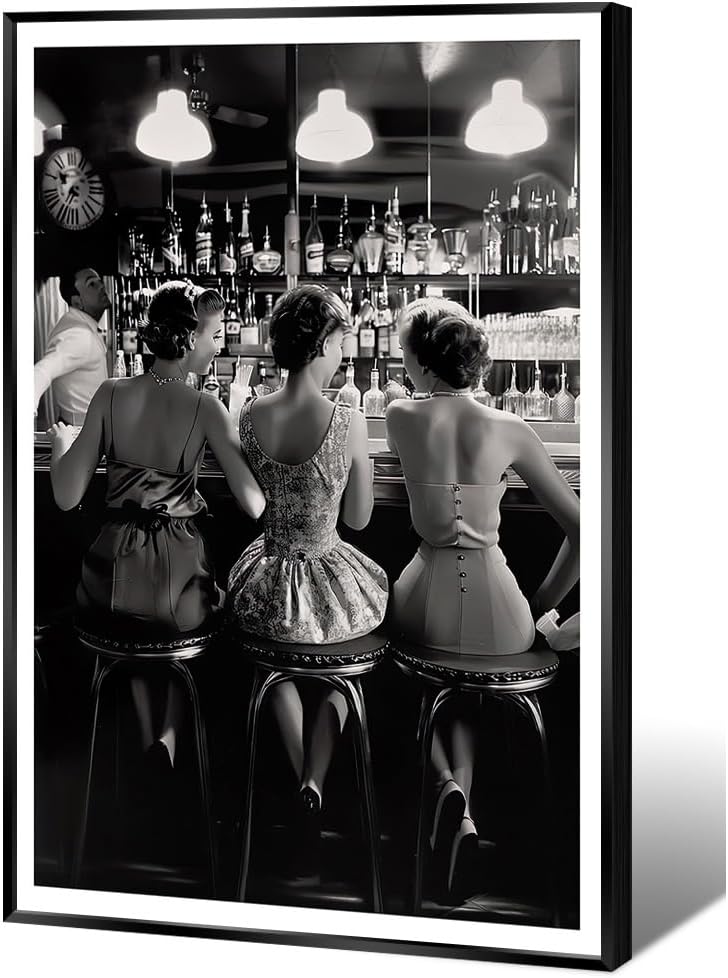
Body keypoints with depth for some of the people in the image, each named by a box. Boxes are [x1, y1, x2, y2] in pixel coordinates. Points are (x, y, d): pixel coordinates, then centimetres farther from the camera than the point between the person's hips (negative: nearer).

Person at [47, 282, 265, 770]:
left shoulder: (110, 395, -8)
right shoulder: (206, 409, -15)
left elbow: (67, 497, -6)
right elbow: (255, 506, -17)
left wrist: (60, 443, 13)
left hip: (112, 581, 3)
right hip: (177, 585, -2)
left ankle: (149, 734, 40)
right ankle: (170, 731, 26)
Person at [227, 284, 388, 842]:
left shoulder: (250, 415, -8)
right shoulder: (349, 423, -18)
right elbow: (358, 519, -5)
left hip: (267, 592, 2)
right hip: (332, 590, -2)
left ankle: (301, 781, 35)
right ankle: (316, 783, 20)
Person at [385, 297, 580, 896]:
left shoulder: (401, 419, -3)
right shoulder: (509, 430, -2)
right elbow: (580, 529, -1)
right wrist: (540, 604, 10)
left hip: (429, 595, 0)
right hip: (498, 610, 1)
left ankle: (446, 781, 3)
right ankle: (463, 782, 4)